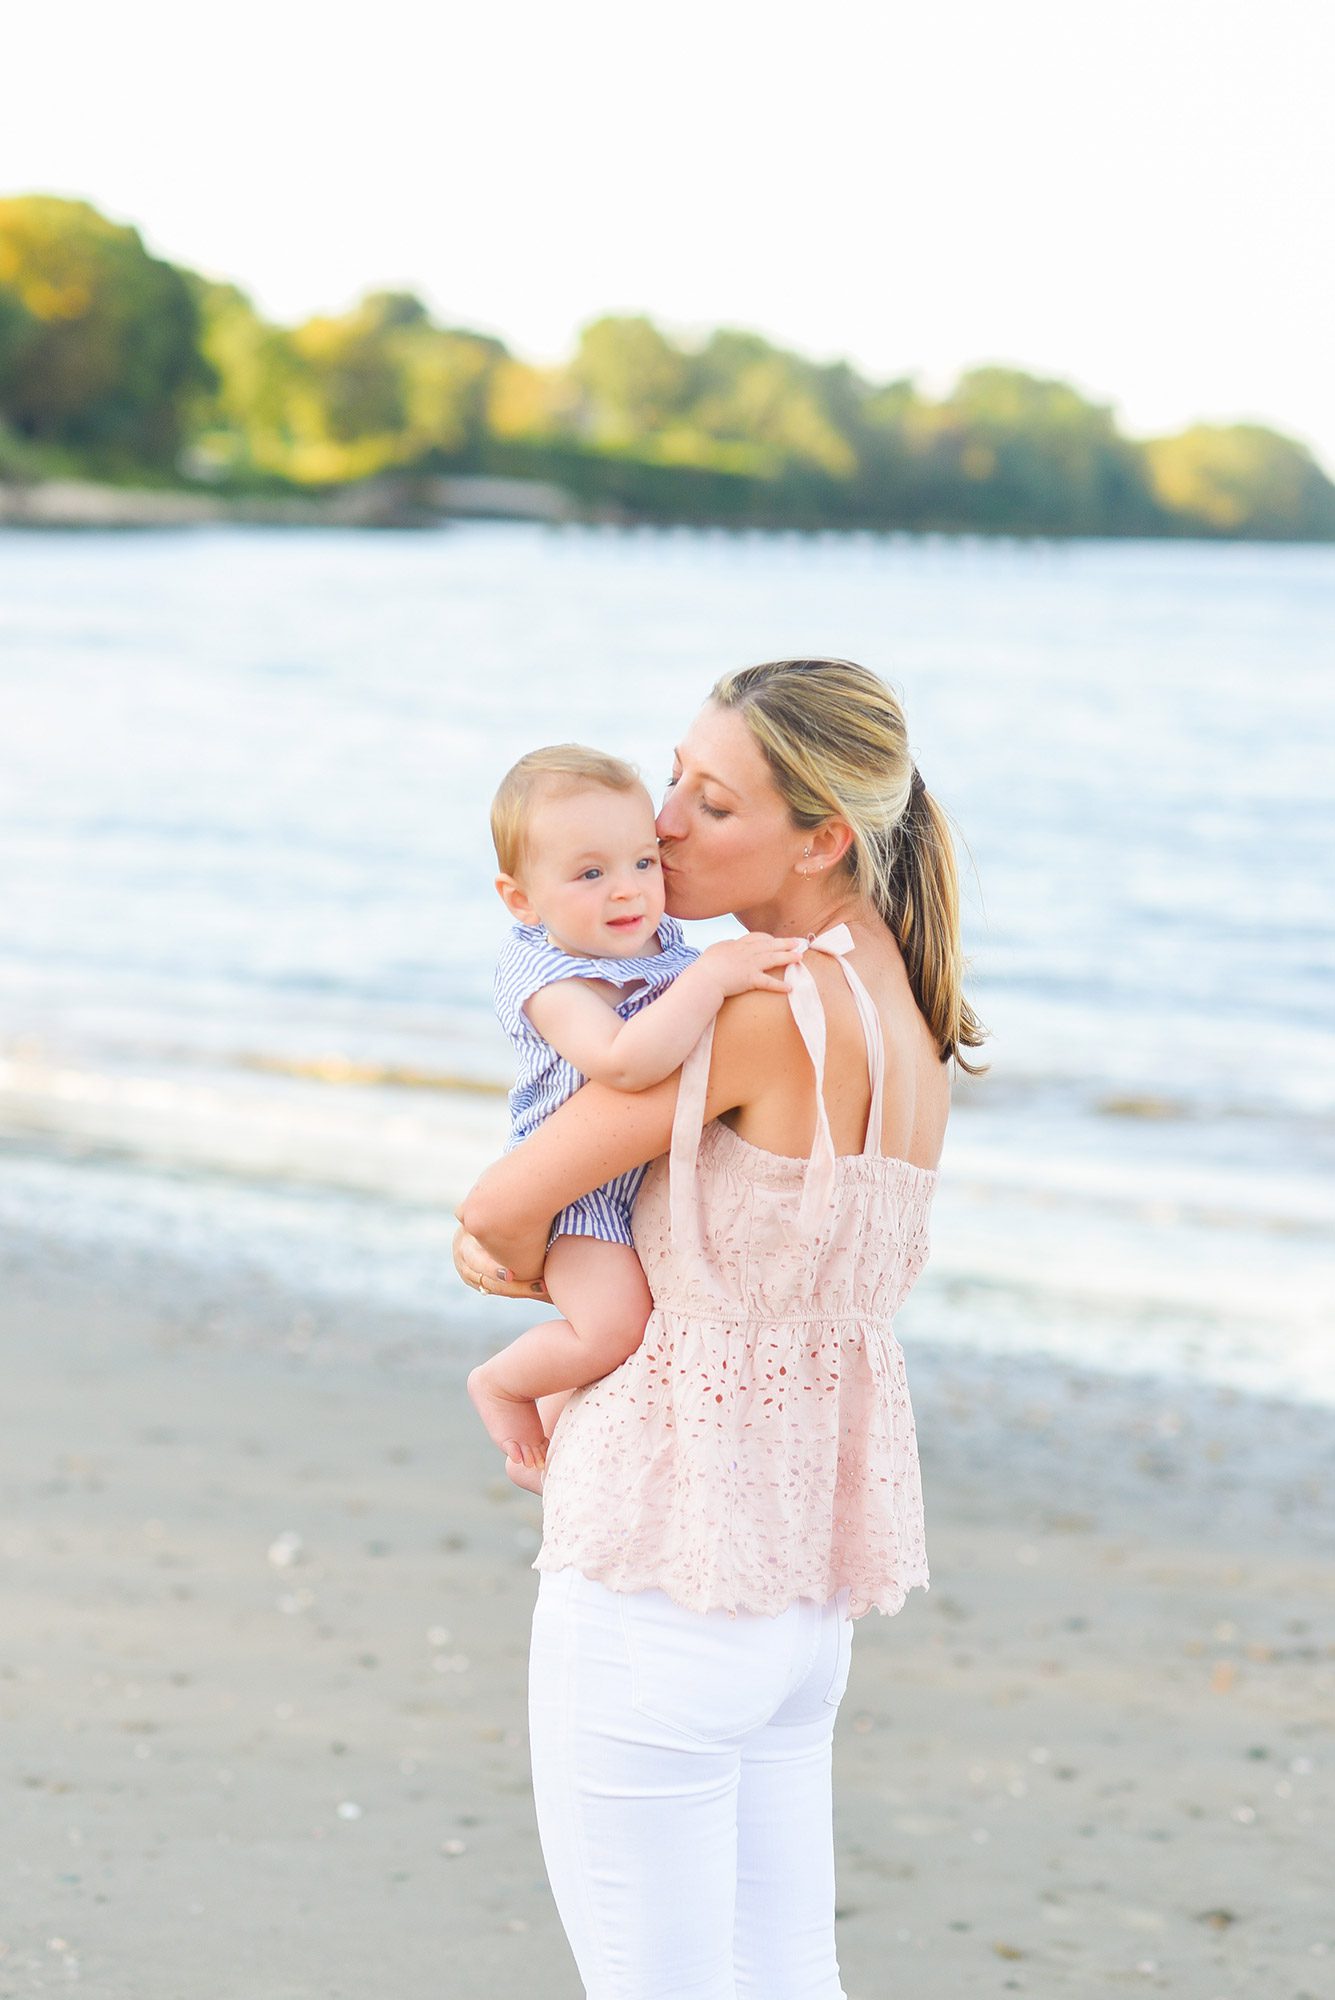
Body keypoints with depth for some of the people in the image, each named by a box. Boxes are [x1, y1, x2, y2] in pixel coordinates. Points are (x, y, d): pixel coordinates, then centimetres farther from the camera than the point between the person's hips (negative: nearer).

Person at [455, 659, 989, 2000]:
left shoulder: (777, 1008, -21)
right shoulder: (902, 1012, 6)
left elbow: (496, 1209, -16)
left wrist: (539, 1266, 6)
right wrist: (525, 1245, 4)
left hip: (662, 1579, -9)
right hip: (800, 1587, 9)